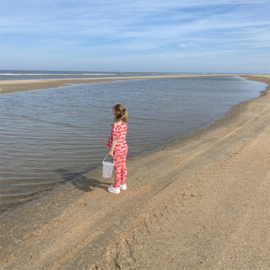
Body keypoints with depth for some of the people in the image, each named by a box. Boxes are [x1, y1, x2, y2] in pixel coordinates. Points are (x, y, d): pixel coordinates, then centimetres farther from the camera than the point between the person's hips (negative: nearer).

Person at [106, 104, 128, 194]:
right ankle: (123, 184, 32)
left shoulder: (116, 125, -22)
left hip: (118, 149, -8)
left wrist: (111, 150, -16)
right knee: (123, 167, 18)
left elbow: (115, 139, -21)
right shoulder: (124, 123, 3)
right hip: (124, 147, 8)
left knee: (117, 168, 3)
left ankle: (116, 188, 16)